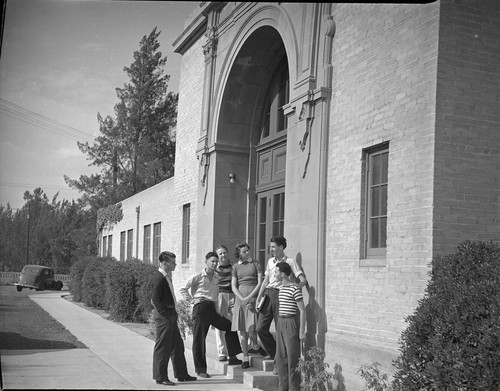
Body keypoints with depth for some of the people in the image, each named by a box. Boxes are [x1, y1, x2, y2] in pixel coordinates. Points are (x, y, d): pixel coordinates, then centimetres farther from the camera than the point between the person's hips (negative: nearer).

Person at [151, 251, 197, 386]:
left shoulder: (167, 276, 13)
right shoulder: (159, 277, -17)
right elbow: (155, 298, -21)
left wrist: (173, 313, 14)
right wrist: (165, 314, -20)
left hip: (170, 316, 10)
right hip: (163, 315, -10)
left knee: (177, 345, 15)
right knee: (162, 347, -2)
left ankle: (181, 374, 24)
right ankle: (160, 377, 6)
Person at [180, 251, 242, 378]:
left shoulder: (216, 277, 13)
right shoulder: (198, 276, -5)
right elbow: (183, 289, -3)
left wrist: (216, 309, 15)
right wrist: (192, 300, -6)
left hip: (212, 308, 6)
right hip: (200, 307, -6)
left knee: (229, 326, 1)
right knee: (199, 338, -2)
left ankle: (232, 358, 11)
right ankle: (200, 369, 5)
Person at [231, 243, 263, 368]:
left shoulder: (255, 265, 7)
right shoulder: (236, 267, 12)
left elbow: (260, 283, 0)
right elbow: (234, 286, 8)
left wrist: (249, 297, -10)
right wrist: (242, 299, -8)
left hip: (253, 297, -2)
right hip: (240, 298, 2)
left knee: (252, 329, -12)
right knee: (242, 330, 0)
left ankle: (255, 344, 21)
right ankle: (245, 359, 6)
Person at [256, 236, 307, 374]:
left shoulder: (290, 262, -3)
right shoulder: (270, 262, 16)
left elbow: (303, 280, -10)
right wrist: (258, 298, 13)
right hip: (268, 295, 6)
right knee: (260, 328, 1)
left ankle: (278, 363, 8)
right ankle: (273, 353, 22)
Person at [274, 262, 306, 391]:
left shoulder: (295, 289, -13)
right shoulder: (281, 288, 12)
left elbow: (302, 310, -14)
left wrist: (302, 331, -15)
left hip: (291, 323, -8)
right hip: (280, 323, 8)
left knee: (292, 358, -2)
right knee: (280, 357, 11)